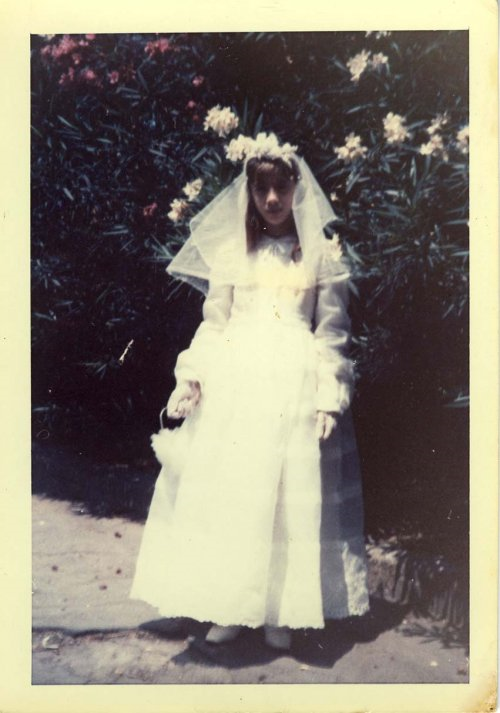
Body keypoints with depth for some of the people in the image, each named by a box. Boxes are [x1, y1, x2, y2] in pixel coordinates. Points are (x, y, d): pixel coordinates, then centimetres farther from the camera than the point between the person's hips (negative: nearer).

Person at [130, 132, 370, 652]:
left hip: (295, 384, -1)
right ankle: (229, 607, 15)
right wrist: (191, 378, -2)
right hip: (235, 380, 2)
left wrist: (329, 396, -6)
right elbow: (213, 322, 9)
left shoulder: (321, 253, 5)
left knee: (290, 494, 1)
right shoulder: (231, 251, 9)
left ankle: (281, 612, 15)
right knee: (225, 489, 2)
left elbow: (331, 331, 2)